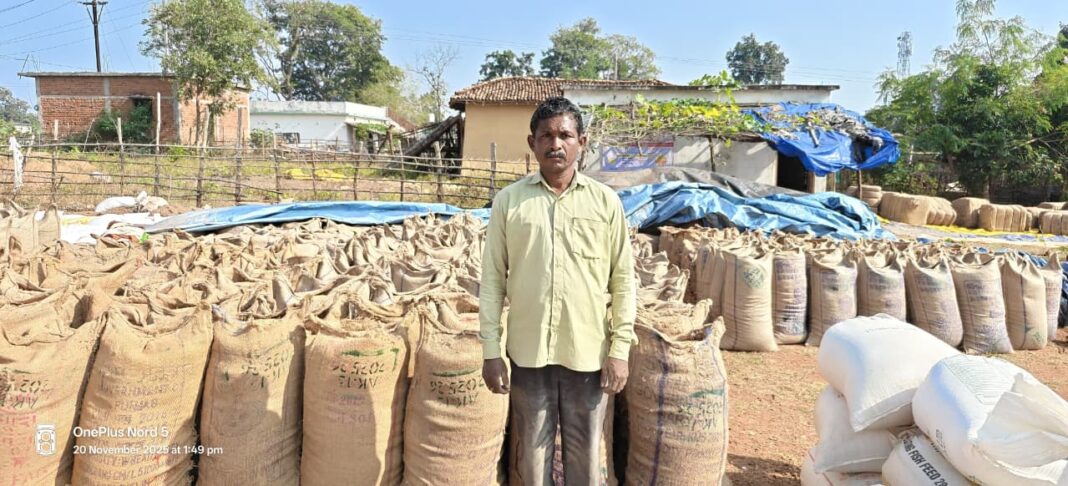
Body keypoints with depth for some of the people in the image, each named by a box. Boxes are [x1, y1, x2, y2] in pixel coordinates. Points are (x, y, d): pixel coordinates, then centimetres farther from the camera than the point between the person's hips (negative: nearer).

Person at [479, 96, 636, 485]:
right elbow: (492, 280, 1)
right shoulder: (508, 201, -1)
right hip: (528, 352, 0)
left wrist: (620, 349, -4)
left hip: (589, 352, 0)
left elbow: (623, 280, 1)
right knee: (532, 454, 15)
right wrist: (491, 351, -3)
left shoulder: (606, 201, -1)